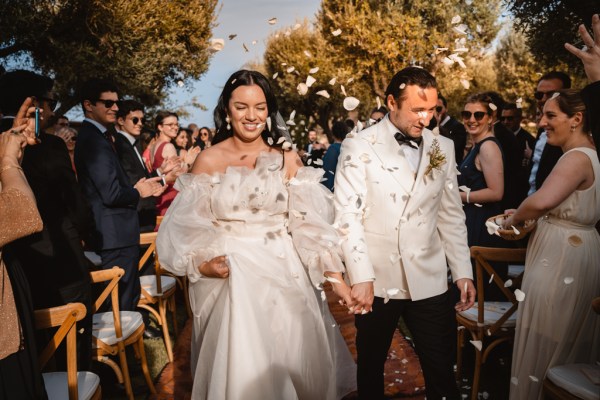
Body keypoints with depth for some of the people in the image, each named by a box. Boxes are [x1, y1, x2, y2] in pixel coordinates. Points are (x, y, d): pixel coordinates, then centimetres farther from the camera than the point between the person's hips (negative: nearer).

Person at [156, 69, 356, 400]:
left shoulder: (286, 157, 1)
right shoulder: (209, 160, -1)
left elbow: (310, 220, -2)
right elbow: (190, 227, 0)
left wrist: (334, 273, -9)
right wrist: (201, 263, -17)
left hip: (282, 273, 1)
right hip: (229, 276, -1)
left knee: (290, 358, 11)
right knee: (238, 365, 8)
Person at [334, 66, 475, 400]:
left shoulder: (444, 148, 7)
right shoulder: (359, 146, -5)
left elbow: (452, 215, 10)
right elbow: (348, 215, -10)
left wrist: (463, 271, 5)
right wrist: (361, 277, -16)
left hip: (430, 281, 2)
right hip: (376, 281, -2)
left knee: (443, 371, 8)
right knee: (371, 367, 16)